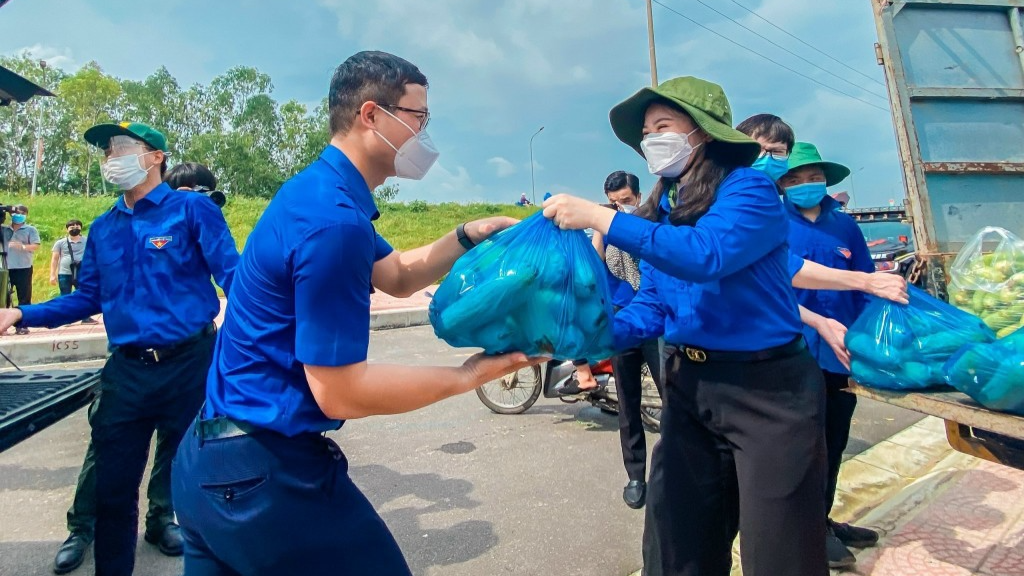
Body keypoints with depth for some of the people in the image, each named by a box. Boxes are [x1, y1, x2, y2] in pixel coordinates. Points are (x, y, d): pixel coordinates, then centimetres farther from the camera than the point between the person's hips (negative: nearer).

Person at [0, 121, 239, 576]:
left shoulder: (193, 209, -6)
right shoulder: (102, 229, 12)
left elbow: (233, 278, -14)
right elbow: (88, 299, 18)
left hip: (190, 364, -5)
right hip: (126, 371, 5)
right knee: (112, 487, 15)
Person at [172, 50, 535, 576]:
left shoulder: (319, 192, 7)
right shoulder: (334, 217, -24)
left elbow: (397, 275, 17)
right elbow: (339, 391, -25)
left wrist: (467, 237, 2)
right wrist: (469, 375, -18)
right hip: (266, 471, -10)